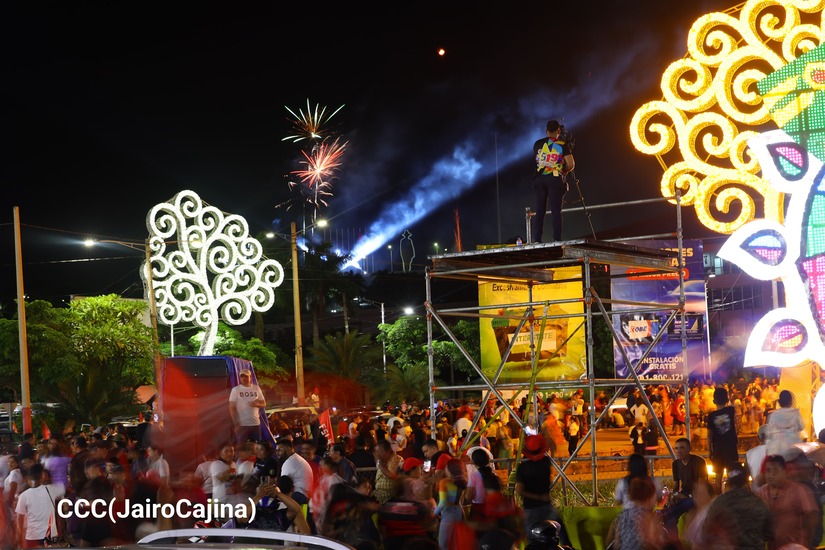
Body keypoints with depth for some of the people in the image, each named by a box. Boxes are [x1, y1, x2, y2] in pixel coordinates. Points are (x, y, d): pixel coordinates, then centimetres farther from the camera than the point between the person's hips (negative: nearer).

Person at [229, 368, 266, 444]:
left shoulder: (256, 388, 7)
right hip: (242, 424, -3)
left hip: (256, 423, 3)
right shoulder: (235, 390, -2)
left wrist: (257, 404, -12)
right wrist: (236, 424, -12)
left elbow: (264, 404, 12)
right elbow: (232, 408, -4)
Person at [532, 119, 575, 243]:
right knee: (556, 211, -2)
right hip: (555, 179, -2)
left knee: (539, 210, 3)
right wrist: (564, 171, 16)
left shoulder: (538, 144, 9)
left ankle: (537, 240, -3)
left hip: (539, 178, 2)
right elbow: (571, 164, -3)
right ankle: (557, 240, -9)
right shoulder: (563, 145, 1)